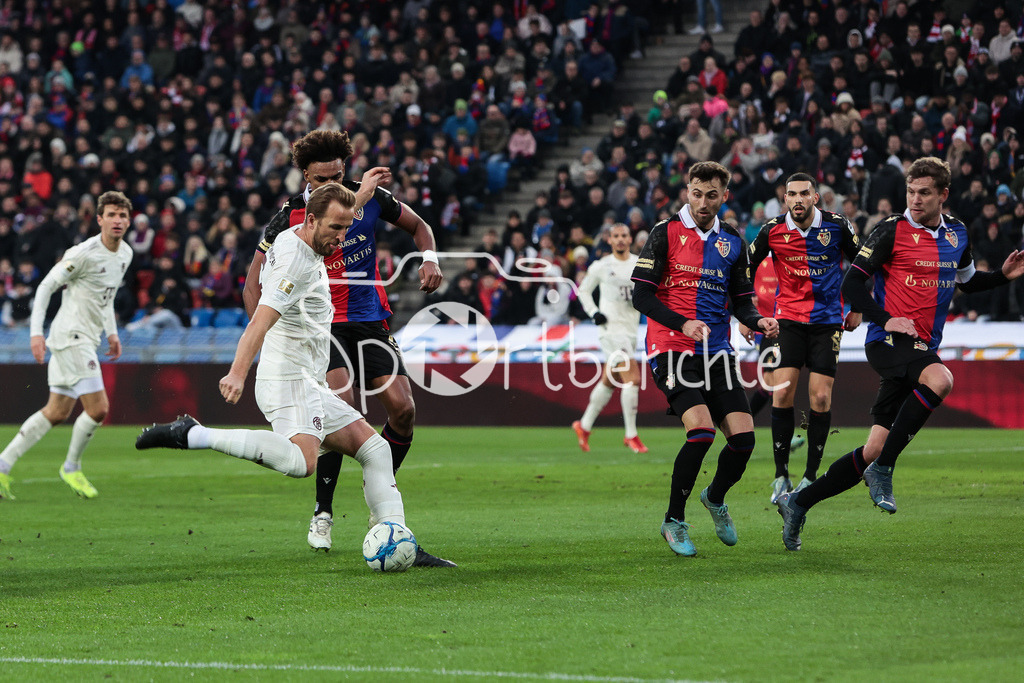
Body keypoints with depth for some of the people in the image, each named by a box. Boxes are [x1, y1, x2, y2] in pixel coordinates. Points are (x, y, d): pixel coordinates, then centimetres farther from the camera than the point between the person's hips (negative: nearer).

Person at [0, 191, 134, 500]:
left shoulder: (125, 254, 9)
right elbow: (46, 287, -13)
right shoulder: (84, 254, -17)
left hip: (87, 338, 9)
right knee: (98, 408, -12)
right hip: (71, 336, -9)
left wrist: (112, 332, 19)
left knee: (57, 412, 10)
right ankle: (71, 468, 10)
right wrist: (36, 332, -19)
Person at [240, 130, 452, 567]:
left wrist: (429, 259, -5)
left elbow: (418, 226, 15)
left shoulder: (369, 196, -3)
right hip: (323, 325, -3)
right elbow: (254, 283, -2)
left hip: (371, 322, 3)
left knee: (402, 408, -10)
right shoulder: (290, 217, -10)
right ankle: (322, 513, -11)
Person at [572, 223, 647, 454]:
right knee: (633, 379, -16)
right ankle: (631, 435, -8)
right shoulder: (601, 266, -1)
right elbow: (583, 290, 10)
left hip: (631, 329, 5)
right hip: (611, 327, -5)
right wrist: (593, 312, -5)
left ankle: (584, 426, 30)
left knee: (609, 382, 14)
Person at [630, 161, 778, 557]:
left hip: (716, 352, 5)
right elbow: (641, 294, -7)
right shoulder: (666, 233, -3)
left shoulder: (732, 242, 12)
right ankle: (674, 521, -5)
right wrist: (683, 324, -20)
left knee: (744, 437, -6)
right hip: (672, 350, -5)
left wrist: (759, 322, -5)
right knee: (701, 431, -23)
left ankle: (716, 498, 26)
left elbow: (741, 300, 17)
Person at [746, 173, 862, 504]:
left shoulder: (837, 226, -6)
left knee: (821, 398, -5)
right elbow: (744, 270, 9)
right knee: (782, 393, -12)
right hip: (788, 318, 0)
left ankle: (811, 475, 7)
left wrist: (858, 309, 10)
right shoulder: (772, 231, -4)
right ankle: (781, 474, -3)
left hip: (828, 320, 0)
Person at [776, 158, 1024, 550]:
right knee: (940, 380, -37)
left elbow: (968, 281, 29)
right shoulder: (892, 231, -8)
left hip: (923, 349, 6)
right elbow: (851, 285, -8)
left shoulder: (957, 234, 11)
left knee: (875, 449, 2)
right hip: (888, 342, -6)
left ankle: (798, 504, 15)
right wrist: (885, 320, -20)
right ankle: (883, 470, -24)